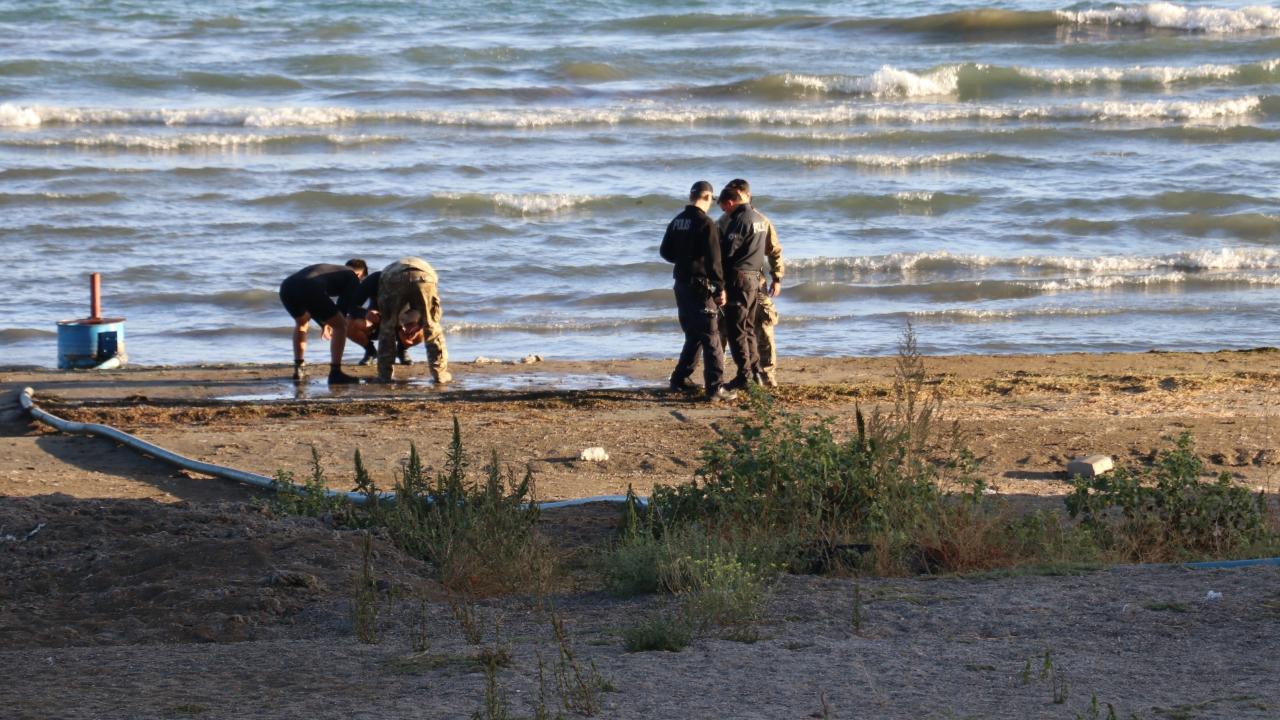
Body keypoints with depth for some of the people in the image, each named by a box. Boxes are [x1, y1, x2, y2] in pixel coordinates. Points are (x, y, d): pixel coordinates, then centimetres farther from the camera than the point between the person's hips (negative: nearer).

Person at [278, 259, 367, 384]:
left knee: (301, 322, 35)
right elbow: (343, 307, 19)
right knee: (341, 326, 11)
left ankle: (299, 370, 31)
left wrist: (324, 324, 58)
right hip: (310, 290, -7)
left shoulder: (324, 268, 41)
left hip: (286, 286, 7)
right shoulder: (352, 277, 22)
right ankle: (335, 373, 5)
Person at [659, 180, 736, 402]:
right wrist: (720, 288, -12)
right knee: (711, 338, -6)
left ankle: (680, 379, 28)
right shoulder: (705, 224, -16)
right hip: (700, 286, -8)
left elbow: (665, 252, 15)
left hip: (681, 284, 8)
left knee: (693, 335, 22)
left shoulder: (676, 222, 7)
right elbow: (713, 260, -18)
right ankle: (715, 388, -11)